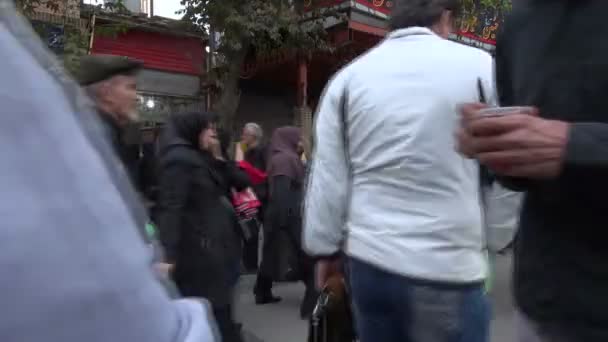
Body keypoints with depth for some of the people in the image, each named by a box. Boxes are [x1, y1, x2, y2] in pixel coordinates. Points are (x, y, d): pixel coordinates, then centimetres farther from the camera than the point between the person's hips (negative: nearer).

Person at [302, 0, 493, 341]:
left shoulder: (348, 77, 3)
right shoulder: (479, 66, -4)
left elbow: (327, 179, 2)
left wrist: (325, 249, 12)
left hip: (370, 262, 4)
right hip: (449, 267, -3)